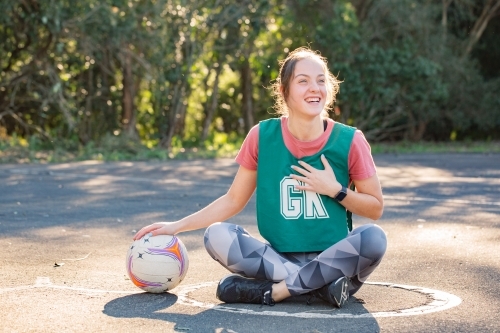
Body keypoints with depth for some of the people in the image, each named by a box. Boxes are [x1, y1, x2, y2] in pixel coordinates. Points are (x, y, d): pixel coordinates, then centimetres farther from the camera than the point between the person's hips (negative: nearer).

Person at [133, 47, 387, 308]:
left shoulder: (349, 141, -6)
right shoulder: (262, 136, -3)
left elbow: (375, 208, 3)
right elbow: (233, 200, 7)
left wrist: (335, 190, -13)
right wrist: (176, 226, 0)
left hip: (332, 257, -1)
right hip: (278, 257, 1)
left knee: (373, 238, -31)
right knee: (216, 235, -23)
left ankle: (274, 289, -25)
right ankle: (325, 286, -26)